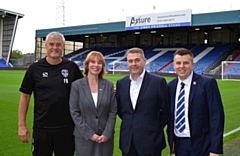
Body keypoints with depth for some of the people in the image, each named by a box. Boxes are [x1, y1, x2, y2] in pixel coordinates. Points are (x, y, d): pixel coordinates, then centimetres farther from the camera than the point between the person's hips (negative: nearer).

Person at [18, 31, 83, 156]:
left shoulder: (72, 67, 0)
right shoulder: (35, 68, -2)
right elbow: (25, 96, 1)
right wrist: (22, 125, -3)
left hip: (66, 128, 1)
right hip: (41, 128, 0)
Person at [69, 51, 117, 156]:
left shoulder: (109, 85, 2)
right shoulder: (77, 85, -3)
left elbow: (113, 111, 1)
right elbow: (74, 112, -6)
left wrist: (107, 133, -8)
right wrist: (89, 133, -11)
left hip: (105, 136, 2)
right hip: (84, 136, -1)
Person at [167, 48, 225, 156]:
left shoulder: (208, 83, -9)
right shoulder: (170, 86, 5)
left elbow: (216, 116, -12)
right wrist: (171, 140, 7)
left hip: (200, 146, -4)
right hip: (178, 144, 4)